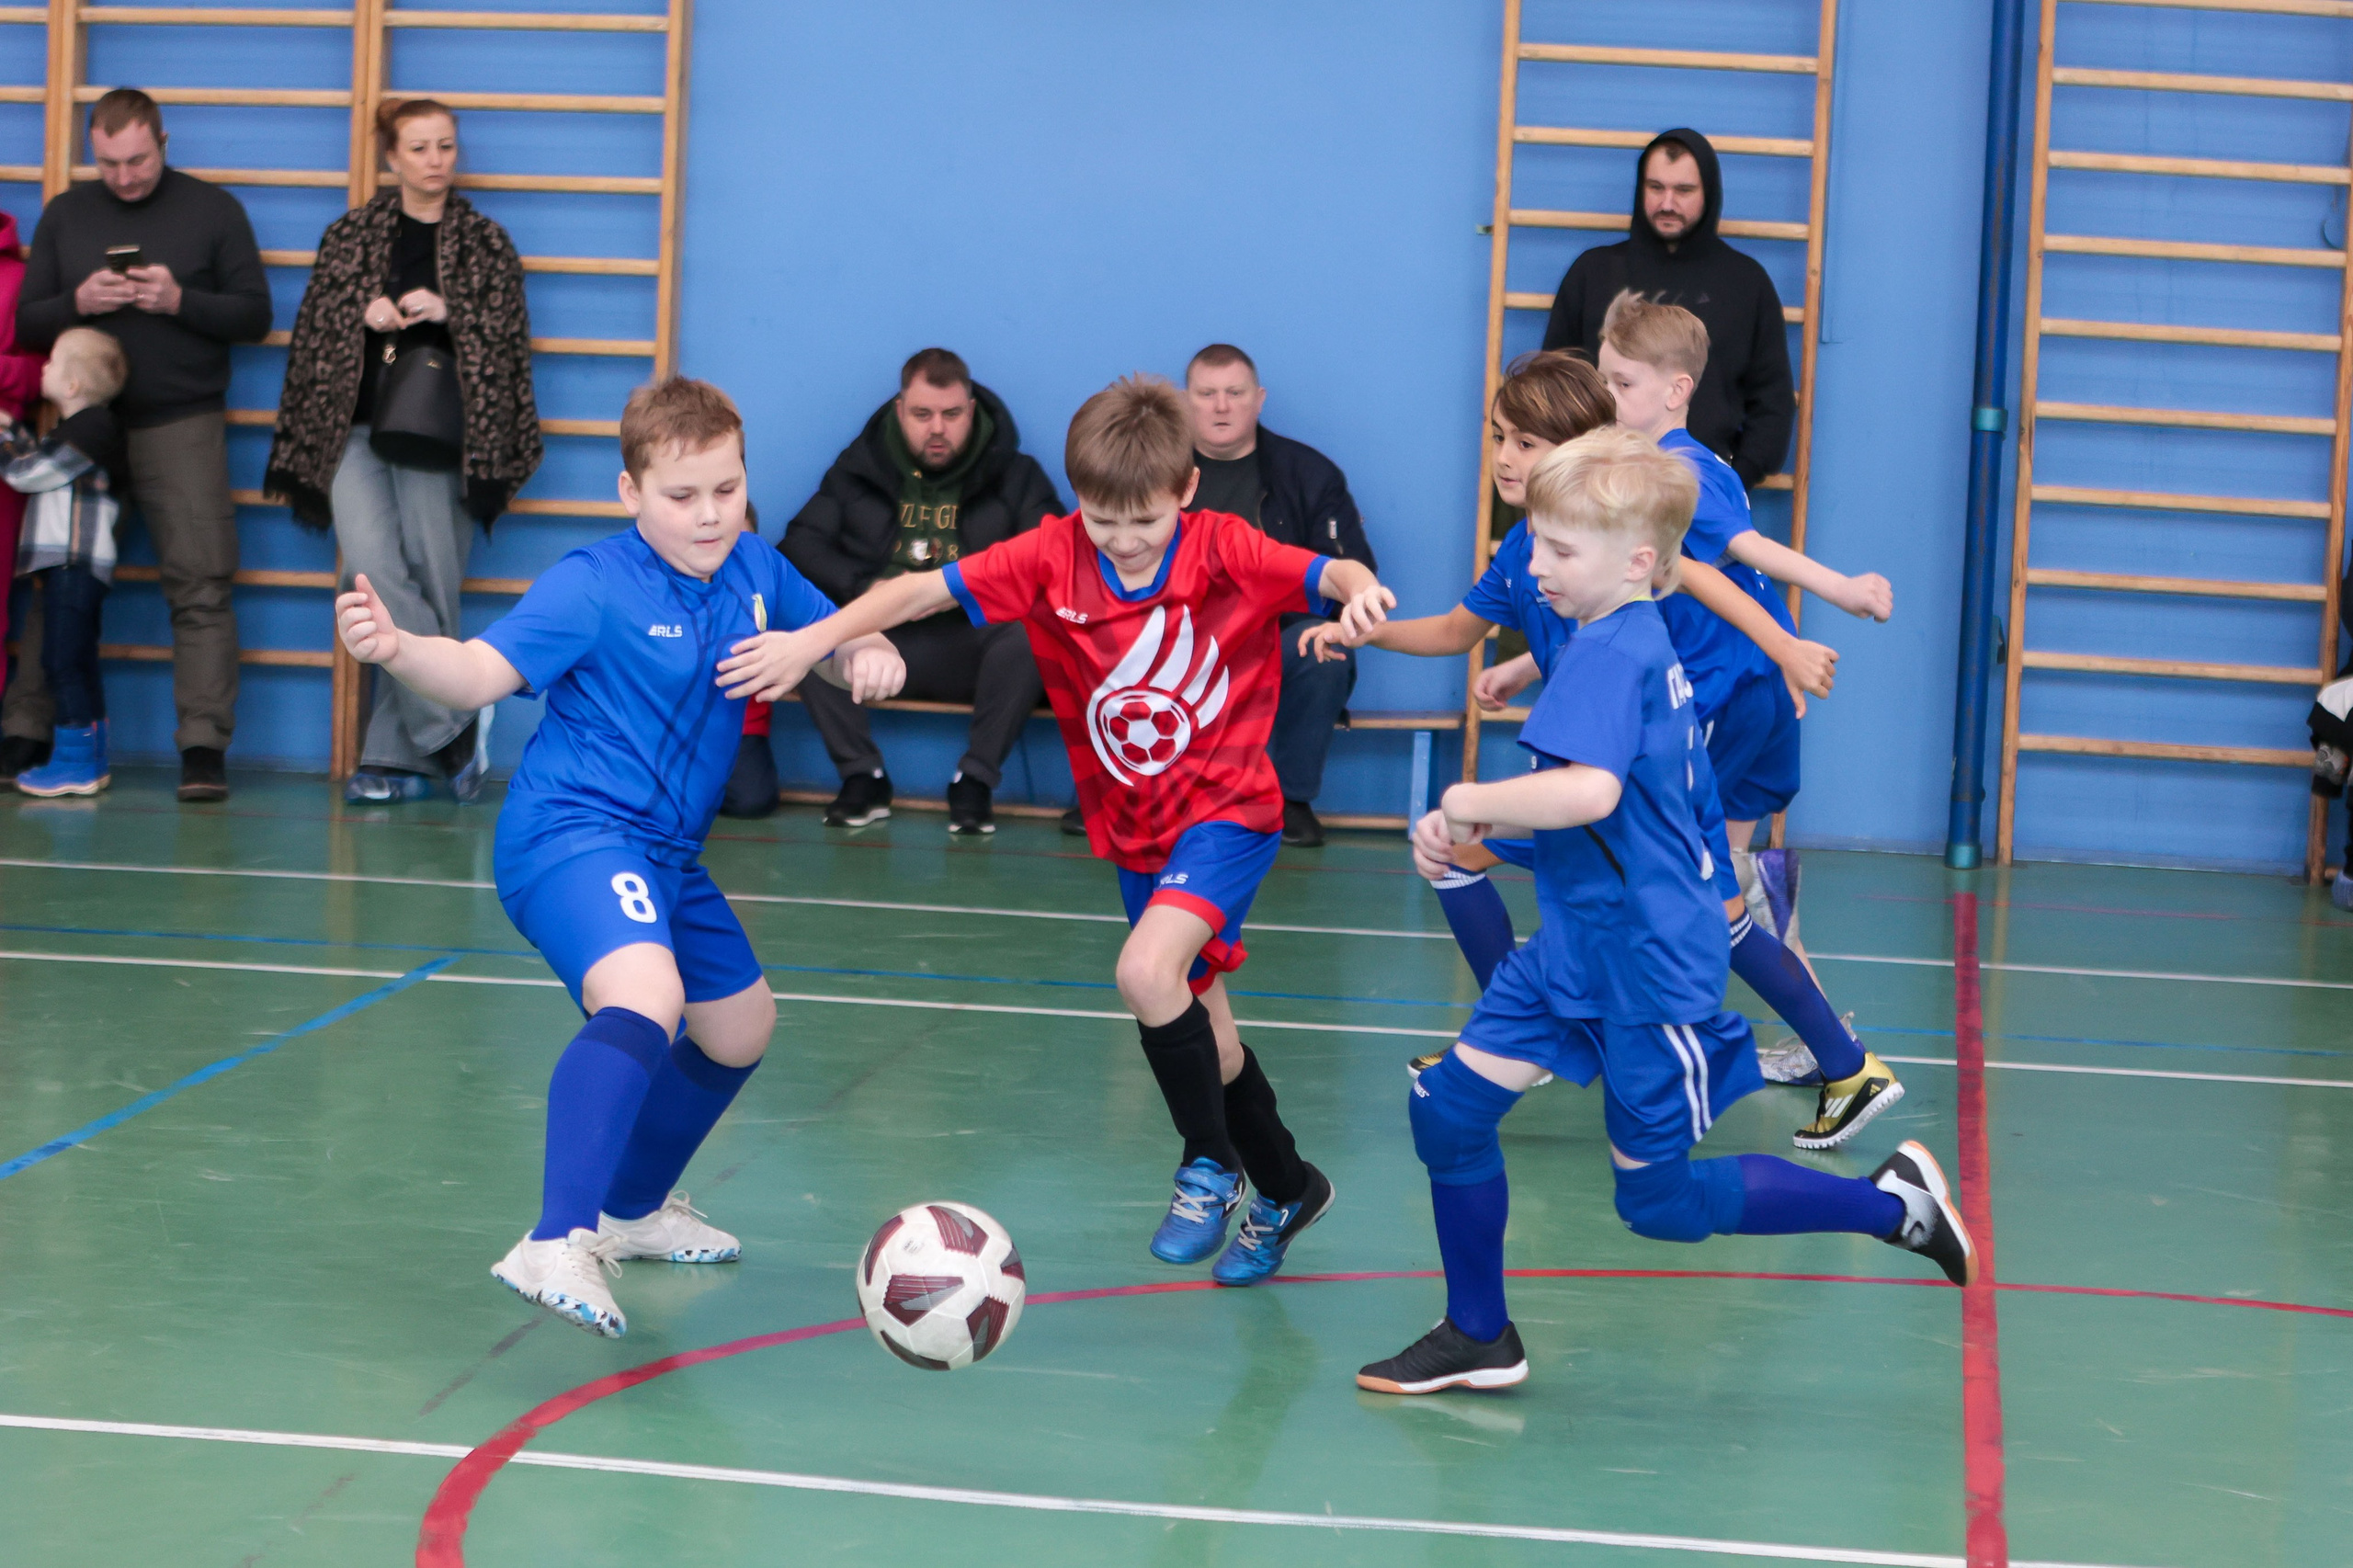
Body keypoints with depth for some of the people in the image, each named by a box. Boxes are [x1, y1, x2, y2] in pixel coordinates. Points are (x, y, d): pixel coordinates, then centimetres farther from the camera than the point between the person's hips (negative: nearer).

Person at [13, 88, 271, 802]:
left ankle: (204, 746, -8)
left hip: (182, 427, -2)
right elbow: (26, 322, 11)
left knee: (200, 586, -8)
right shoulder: (65, 215, 13)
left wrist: (180, 300, -14)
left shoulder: (213, 210, 6)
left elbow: (255, 315, 2)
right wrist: (78, 303, -10)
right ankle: (29, 736, 6)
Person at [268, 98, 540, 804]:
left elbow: (508, 341, 4)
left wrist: (449, 313, -12)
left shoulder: (485, 243, 9)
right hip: (357, 433, 1)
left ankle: (398, 757, 4)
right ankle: (454, 722, -10)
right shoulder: (350, 236, 12)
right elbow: (314, 332, 11)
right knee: (373, 571, -19)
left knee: (430, 588, -3)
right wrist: (362, 317, -8)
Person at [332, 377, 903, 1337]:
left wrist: (870, 659, -9)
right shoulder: (594, 587, -16)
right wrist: (394, 647, -41)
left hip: (666, 852, 9)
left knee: (740, 1030, 25)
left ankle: (633, 1209, 47)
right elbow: (482, 673, -21)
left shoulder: (754, 573, 4)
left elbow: (848, 640, 15)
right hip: (571, 833, -9)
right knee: (643, 998, -36)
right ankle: (556, 1247, -41)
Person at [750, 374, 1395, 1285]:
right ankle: (1286, 1191, 37)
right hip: (1132, 827, 5)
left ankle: (1211, 1166, -5)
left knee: (1147, 971, -27)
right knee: (1199, 1032, 14)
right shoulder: (1054, 558, -10)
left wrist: (1358, 591, -47)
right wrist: (818, 638, -27)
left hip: (1227, 808, -5)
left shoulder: (1223, 551, -16)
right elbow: (925, 589, -14)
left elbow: (1331, 575, -23)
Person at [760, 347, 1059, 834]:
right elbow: (800, 543, 6)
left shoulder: (1014, 474, 9)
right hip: (880, 642, 2)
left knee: (1027, 629, -35)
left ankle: (975, 781, -19)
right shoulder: (860, 466, 13)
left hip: (971, 643, -2)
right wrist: (866, 586, -12)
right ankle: (862, 777, -15)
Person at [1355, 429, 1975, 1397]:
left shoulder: (1608, 653, -22)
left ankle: (1888, 1202, 18)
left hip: (1644, 963, -10)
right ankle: (1479, 1339, 20)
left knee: (1660, 1203, 4)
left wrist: (1472, 801, -22)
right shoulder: (1633, 642, 9)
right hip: (1576, 946, 10)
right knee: (1449, 1106, 6)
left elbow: (1590, 791, -40)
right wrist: (1462, 832, 6)